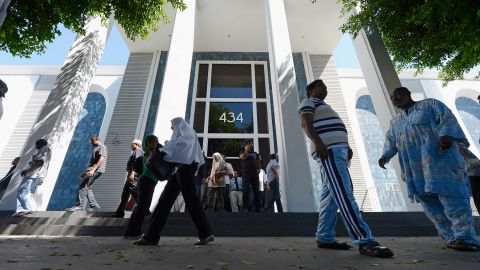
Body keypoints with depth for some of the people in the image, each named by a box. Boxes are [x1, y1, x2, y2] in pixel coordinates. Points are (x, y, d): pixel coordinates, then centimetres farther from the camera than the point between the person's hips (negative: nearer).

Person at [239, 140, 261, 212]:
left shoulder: (255, 153, 21)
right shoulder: (243, 152, 9)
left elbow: (258, 162, 18)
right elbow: (243, 157, -13)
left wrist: (259, 169, 1)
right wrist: (247, 150, -4)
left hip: (255, 174, 4)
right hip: (246, 173, -4)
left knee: (256, 191, 4)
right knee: (246, 190, -8)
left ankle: (257, 208, 8)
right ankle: (247, 207, -4)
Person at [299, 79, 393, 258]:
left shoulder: (323, 106, 35)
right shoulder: (308, 102, 6)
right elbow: (305, 124, -12)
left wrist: (345, 148, 21)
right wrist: (318, 143, -27)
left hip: (337, 151, 10)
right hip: (328, 151, -10)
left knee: (331, 196, 5)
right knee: (344, 194, -17)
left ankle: (324, 238, 8)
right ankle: (365, 241, -20)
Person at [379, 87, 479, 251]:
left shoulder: (430, 104, 11)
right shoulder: (395, 122, 24)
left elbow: (447, 118, -3)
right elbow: (390, 141, 16)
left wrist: (446, 135, -23)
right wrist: (385, 155, -2)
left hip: (438, 160, -5)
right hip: (415, 170, 5)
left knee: (451, 197, -9)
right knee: (429, 202, 2)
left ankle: (466, 238, -2)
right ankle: (453, 237, 10)